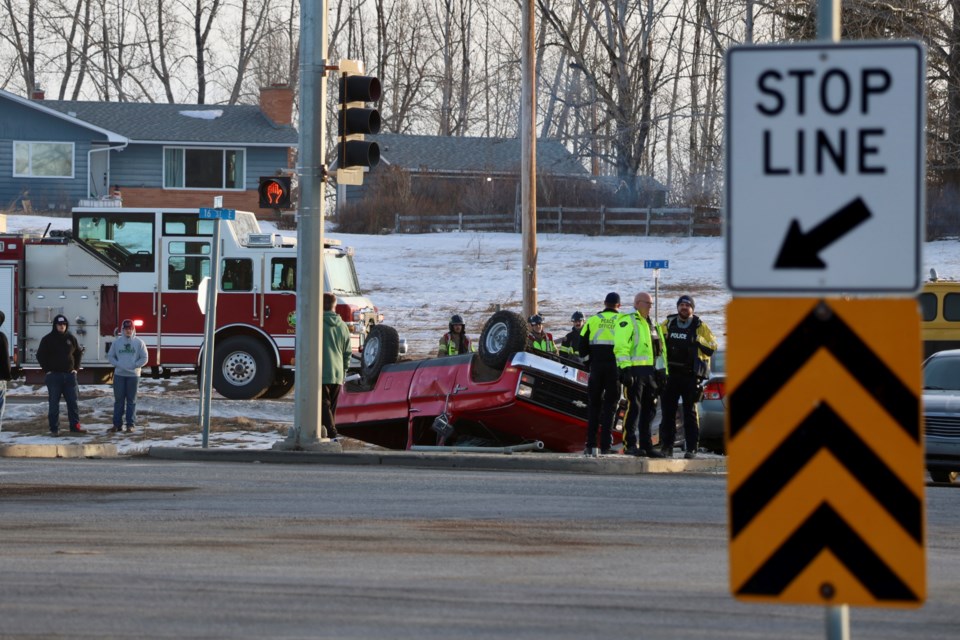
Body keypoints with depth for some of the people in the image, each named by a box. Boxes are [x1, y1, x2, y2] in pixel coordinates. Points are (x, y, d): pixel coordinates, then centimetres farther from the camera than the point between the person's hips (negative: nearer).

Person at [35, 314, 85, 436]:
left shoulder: (71, 338, 8)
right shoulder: (48, 339, -2)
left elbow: (78, 353, 19)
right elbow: (40, 356, 1)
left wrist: (76, 368, 9)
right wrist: (47, 369, -6)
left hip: (69, 375, 3)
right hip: (54, 375, -3)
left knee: (72, 402, 5)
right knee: (54, 403, -1)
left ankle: (75, 426, 11)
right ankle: (54, 429, 2)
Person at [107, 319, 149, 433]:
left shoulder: (139, 343, 0)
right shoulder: (117, 342, 5)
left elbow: (144, 359, 0)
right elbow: (110, 356, 8)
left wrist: (133, 366, -11)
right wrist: (118, 364, -8)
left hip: (133, 375, -1)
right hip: (119, 375, 1)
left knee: (131, 401, 2)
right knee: (119, 400, 5)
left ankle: (130, 424, 5)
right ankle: (117, 423, 9)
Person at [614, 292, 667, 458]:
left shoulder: (652, 324, 23)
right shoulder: (627, 321, -4)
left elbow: (660, 350, 25)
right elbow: (621, 347, -13)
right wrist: (625, 368, -22)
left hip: (650, 372, 9)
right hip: (634, 371, -8)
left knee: (649, 410, 9)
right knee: (634, 408, -10)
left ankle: (646, 444, 13)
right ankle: (631, 444, -10)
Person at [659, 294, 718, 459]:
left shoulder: (700, 326, 2)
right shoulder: (668, 324, 10)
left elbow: (712, 347, -2)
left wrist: (698, 340, -15)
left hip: (691, 376, -3)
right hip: (671, 374, 3)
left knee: (690, 411, 0)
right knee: (668, 411, 3)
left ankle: (691, 448, 2)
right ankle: (666, 447, 8)